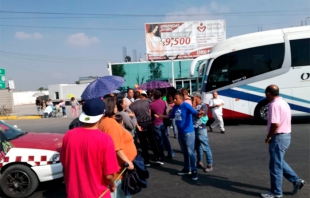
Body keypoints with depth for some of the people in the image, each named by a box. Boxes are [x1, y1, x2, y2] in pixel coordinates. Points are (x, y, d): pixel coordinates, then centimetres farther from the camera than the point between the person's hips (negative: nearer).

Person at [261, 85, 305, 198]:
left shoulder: (274, 105, -20)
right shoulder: (283, 102, 13)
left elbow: (275, 124, -27)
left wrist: (268, 137, -13)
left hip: (279, 137, -10)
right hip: (286, 135, 10)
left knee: (275, 166, 1)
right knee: (279, 162, 24)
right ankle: (296, 180, 26)